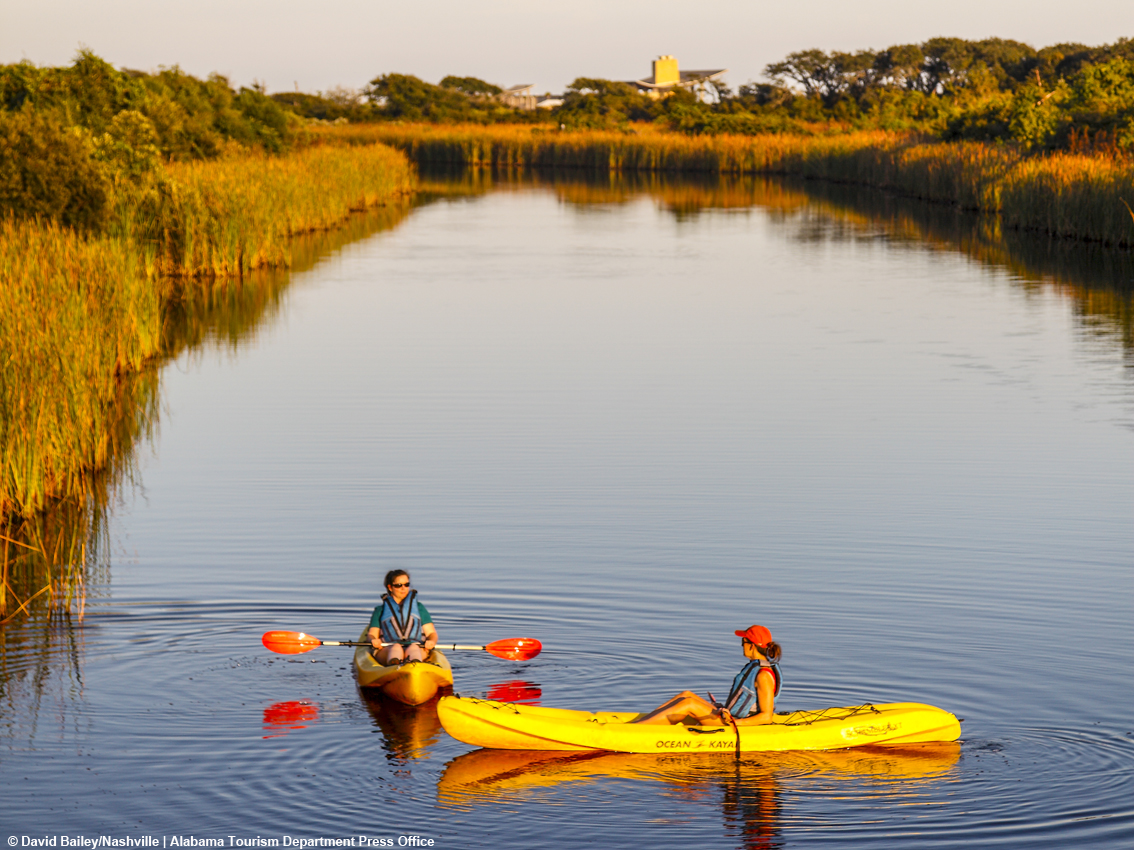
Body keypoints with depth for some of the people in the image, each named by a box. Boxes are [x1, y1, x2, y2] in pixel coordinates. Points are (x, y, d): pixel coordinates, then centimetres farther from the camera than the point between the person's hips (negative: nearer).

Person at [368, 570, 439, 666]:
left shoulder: (418, 607, 28)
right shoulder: (380, 610, 26)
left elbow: (431, 633, 20)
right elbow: (371, 634, 16)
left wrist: (431, 641, -5)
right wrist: (373, 640, -10)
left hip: (418, 648, 1)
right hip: (387, 649, -1)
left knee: (413, 648, -37)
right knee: (396, 648, -38)